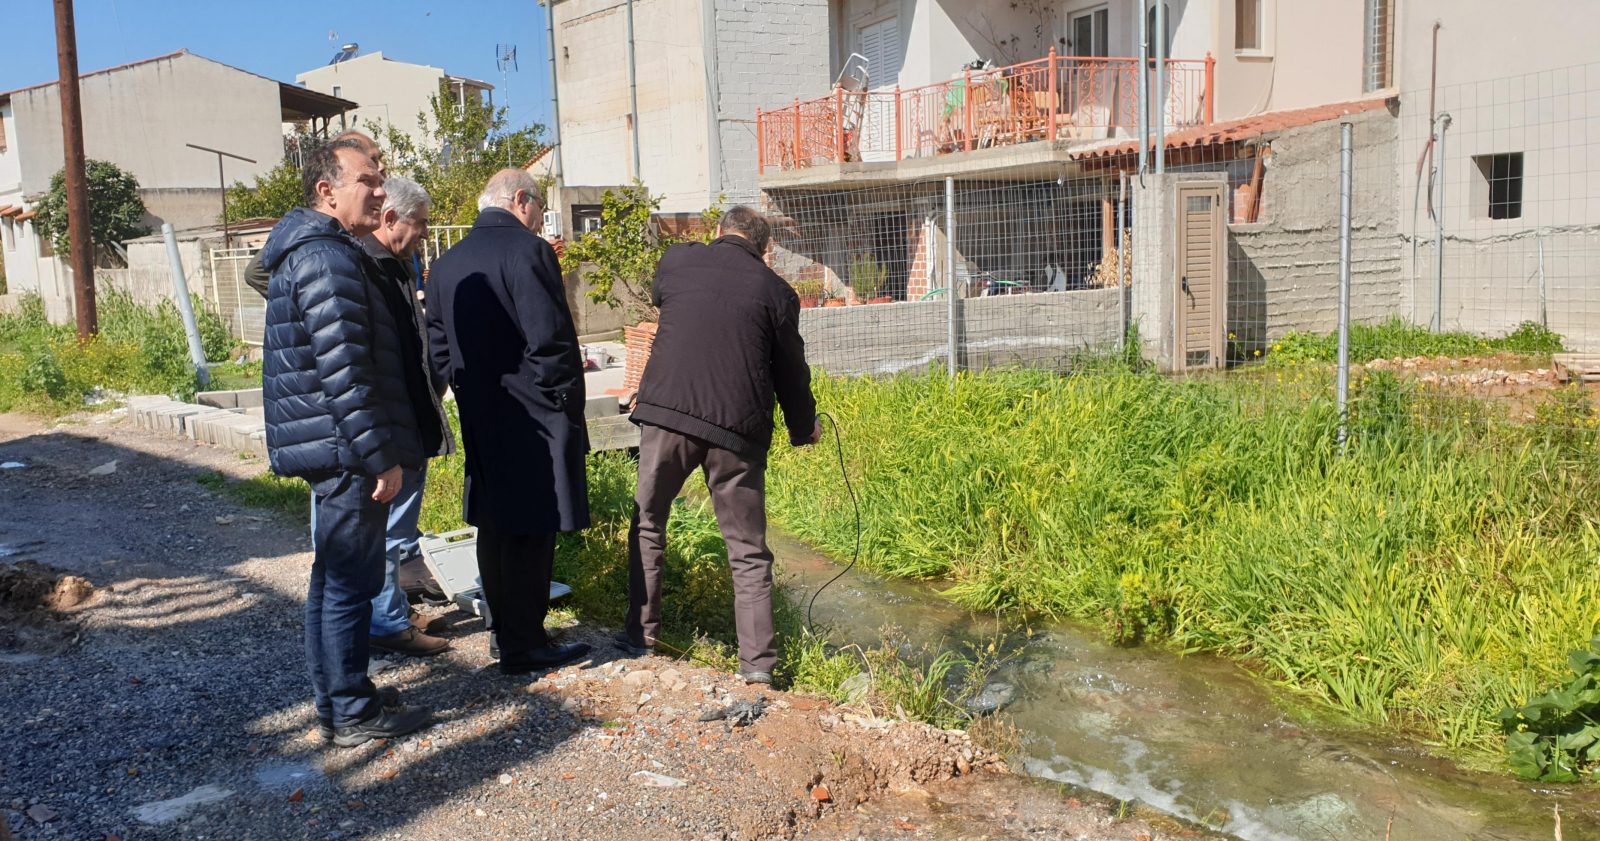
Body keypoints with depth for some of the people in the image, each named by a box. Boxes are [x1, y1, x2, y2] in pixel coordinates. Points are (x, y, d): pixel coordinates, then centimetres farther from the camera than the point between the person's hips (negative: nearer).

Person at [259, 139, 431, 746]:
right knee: (351, 583, -2)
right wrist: (382, 456, -21)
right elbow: (344, 371, -24)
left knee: (335, 578, 17)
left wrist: (384, 448, 24)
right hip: (346, 452, -11)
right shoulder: (329, 260, -17)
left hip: (333, 451, 11)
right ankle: (353, 713, 9)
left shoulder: (311, 252, 17)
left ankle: (337, 700, 29)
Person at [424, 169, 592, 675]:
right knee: (530, 530, 0)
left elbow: (440, 348, 12)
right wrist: (568, 401, -9)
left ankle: (505, 627, 29)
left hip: (480, 419, 8)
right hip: (532, 420, -8)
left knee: (494, 526, 17)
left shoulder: (446, 264, 10)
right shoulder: (528, 251, -14)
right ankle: (524, 646, 8)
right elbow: (549, 341, -19)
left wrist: (470, 396, 17)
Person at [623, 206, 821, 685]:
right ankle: (758, 660, 8)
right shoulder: (775, 291, 4)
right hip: (738, 428, 0)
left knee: (648, 523, 20)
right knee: (748, 550, 9)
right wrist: (805, 429, 25)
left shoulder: (677, 261, 7)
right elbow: (790, 370, 10)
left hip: (666, 412, 1)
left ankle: (640, 634, 25)